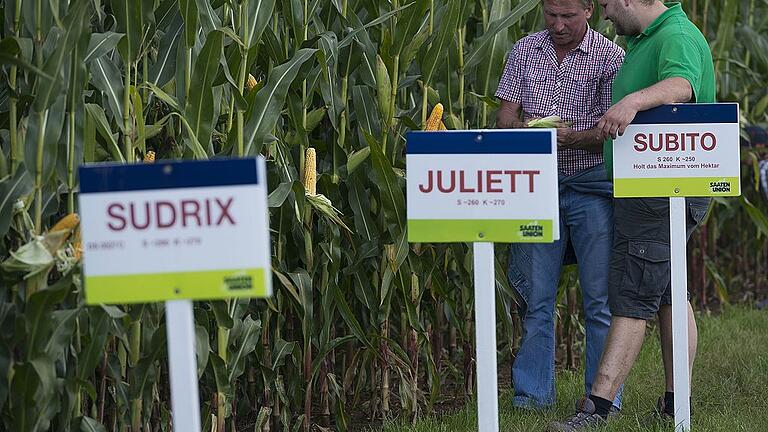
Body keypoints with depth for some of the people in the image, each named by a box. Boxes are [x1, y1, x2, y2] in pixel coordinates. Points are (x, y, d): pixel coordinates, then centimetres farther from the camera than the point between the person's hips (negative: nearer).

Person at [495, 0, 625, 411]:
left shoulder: (610, 58, -3)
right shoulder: (524, 51, 10)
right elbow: (505, 115, 9)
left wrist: (572, 138, -25)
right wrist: (521, 128, -14)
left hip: (591, 185, -3)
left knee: (600, 298, -3)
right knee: (535, 296, 6)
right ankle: (533, 392, 14)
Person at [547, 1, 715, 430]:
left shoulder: (677, 36, -16)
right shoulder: (644, 40, 18)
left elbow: (680, 85, -39)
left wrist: (634, 100, -56)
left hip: (662, 193, -11)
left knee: (633, 298, -12)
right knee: (668, 295, 13)